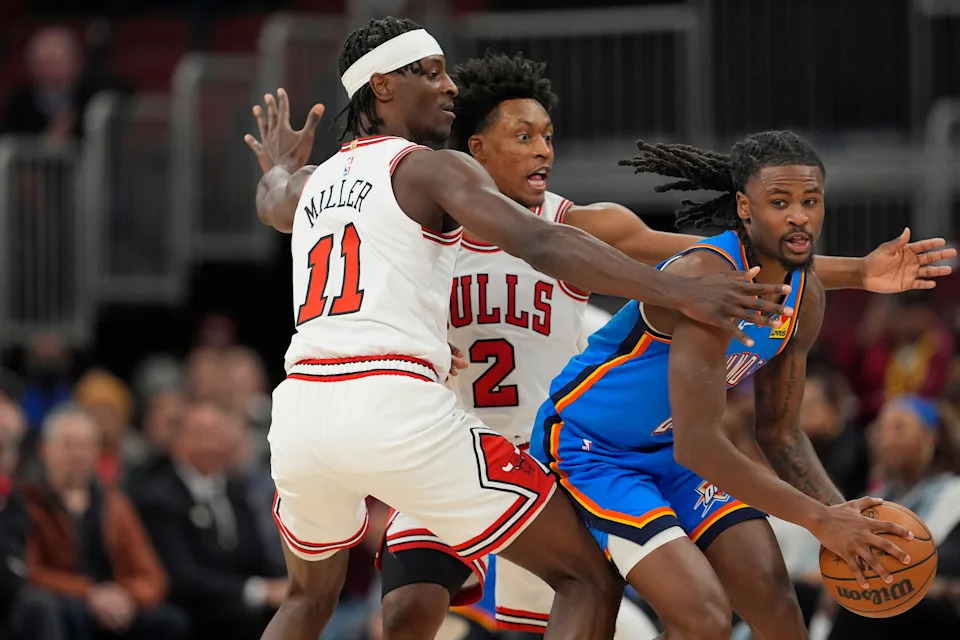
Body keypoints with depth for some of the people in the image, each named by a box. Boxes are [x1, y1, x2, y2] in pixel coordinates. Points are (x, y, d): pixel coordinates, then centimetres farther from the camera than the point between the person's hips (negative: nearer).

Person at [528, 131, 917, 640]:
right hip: (588, 447, -9)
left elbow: (779, 434, 8)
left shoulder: (805, 297, -3)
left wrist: (842, 515, -9)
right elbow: (697, 445, -34)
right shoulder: (710, 278, -31)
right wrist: (819, 519, -31)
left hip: (673, 454, 9)